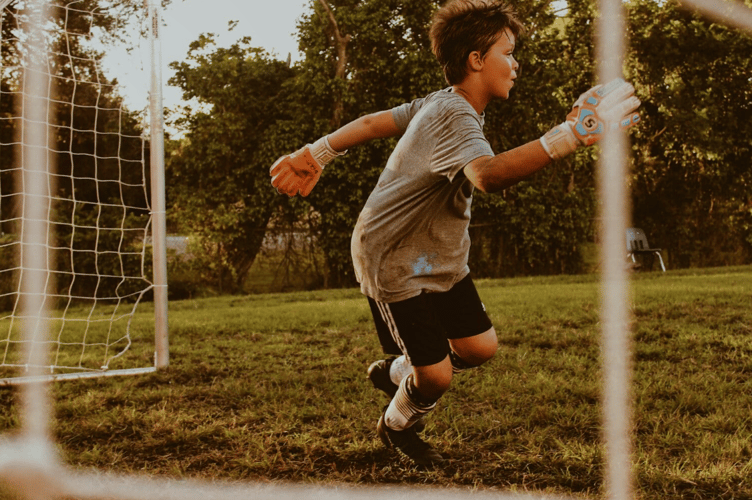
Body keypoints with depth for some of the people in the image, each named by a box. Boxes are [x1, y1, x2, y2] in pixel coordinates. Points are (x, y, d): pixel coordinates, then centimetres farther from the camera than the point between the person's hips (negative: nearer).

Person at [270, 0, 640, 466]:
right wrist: (573, 134, -59)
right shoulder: (454, 117, -29)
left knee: (480, 348, 6)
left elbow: (373, 122, 11)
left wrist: (316, 153, 19)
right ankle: (398, 425, 30)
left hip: (442, 260, 9)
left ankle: (395, 372, 33)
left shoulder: (441, 103, 3)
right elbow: (489, 175, -51)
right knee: (437, 377, -4)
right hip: (395, 264, -9)